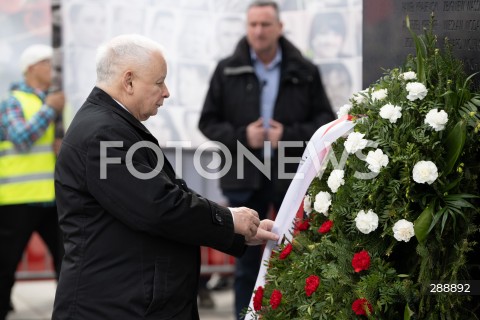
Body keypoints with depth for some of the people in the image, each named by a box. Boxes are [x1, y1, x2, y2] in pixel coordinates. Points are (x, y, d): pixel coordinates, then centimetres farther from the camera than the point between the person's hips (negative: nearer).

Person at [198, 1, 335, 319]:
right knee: (247, 261, 8)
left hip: (292, 176, -1)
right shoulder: (227, 71, 3)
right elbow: (208, 121, 6)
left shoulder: (304, 71, 1)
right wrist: (241, 136, -11)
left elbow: (325, 120, 3)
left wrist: (289, 135, -13)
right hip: (245, 177, 1)